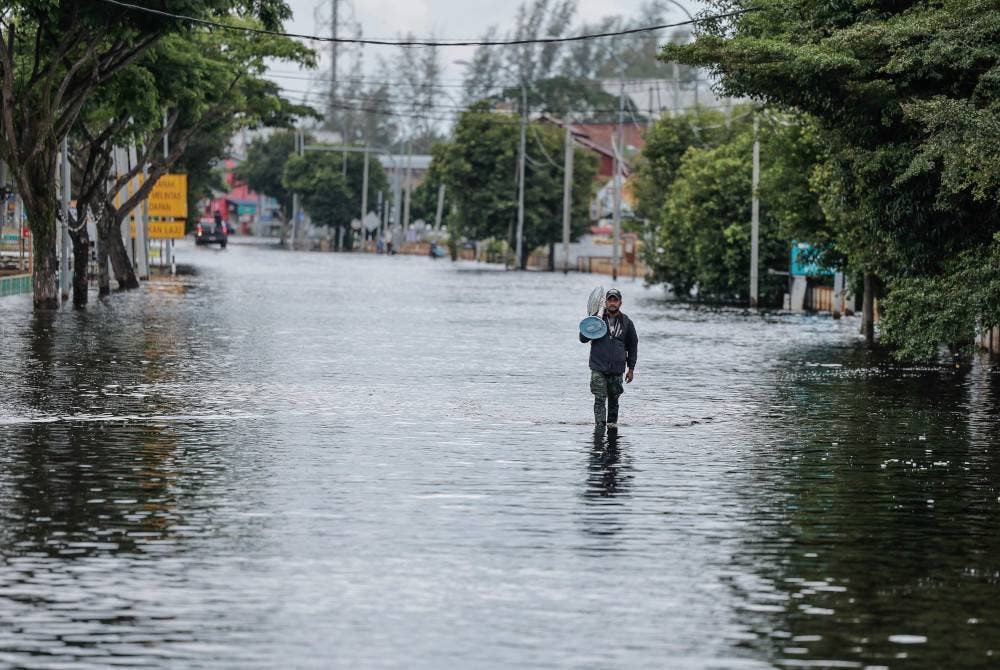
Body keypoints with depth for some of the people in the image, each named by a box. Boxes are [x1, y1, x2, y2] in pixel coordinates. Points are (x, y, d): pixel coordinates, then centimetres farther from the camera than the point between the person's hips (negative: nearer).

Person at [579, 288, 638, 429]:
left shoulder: (626, 322, 7)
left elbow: (632, 346, 13)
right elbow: (582, 338, 2)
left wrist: (631, 368, 9)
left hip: (617, 369, 2)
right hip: (598, 367, -2)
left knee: (614, 399, 8)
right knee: (600, 399, -9)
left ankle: (612, 422, 24)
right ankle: (600, 426, -10)